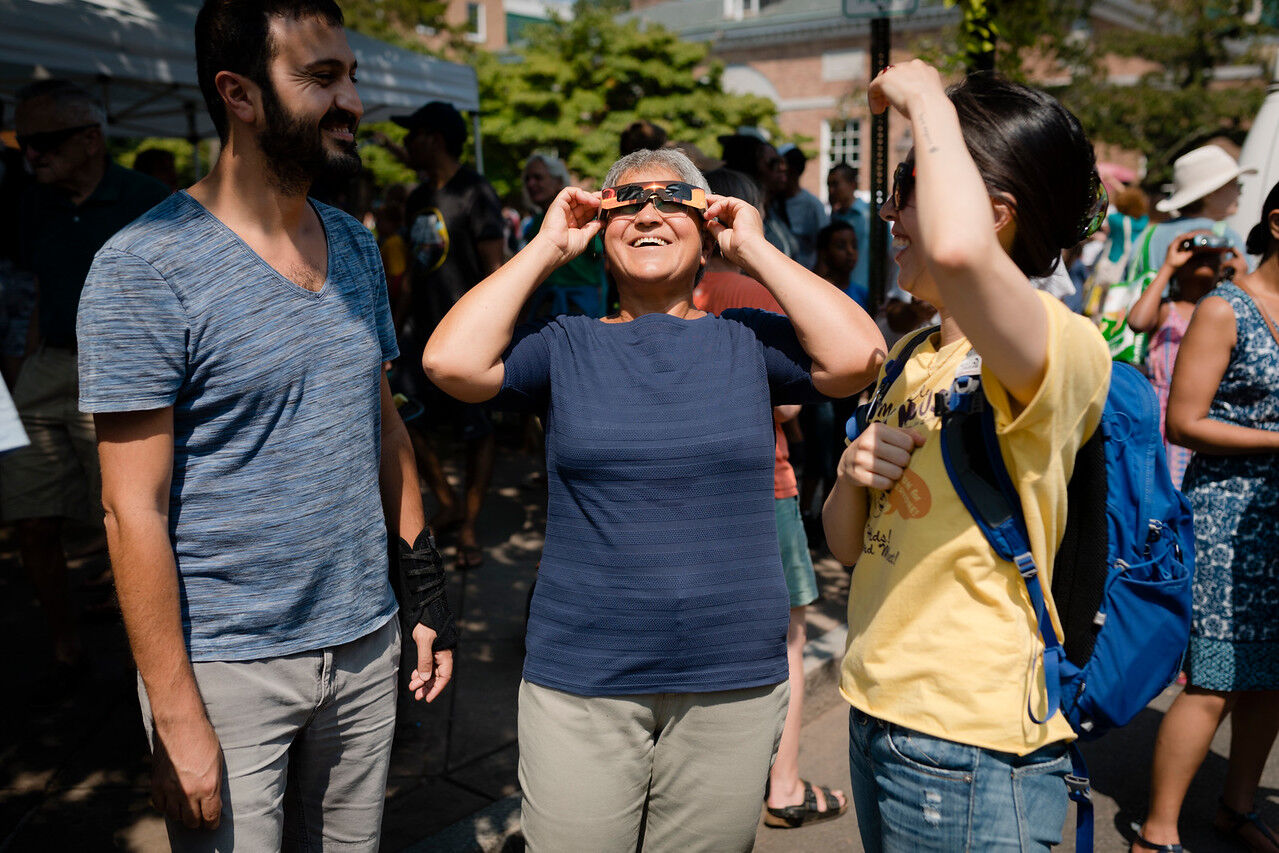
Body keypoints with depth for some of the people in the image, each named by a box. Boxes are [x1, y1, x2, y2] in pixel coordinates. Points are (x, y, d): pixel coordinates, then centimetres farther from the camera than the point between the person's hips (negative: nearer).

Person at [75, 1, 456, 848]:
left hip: (365, 643, 6)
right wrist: (176, 720, -14)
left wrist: (425, 589, 9)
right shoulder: (144, 268, -14)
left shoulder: (355, 244, 5)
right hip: (224, 667, -5)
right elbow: (135, 510, -14)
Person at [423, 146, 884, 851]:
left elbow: (858, 354, -13)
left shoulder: (748, 340, 3)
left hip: (734, 685, 1)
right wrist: (547, 247, -5)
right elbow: (450, 360, -13)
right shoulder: (566, 346, 3)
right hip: (579, 681, 0)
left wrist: (754, 250, -5)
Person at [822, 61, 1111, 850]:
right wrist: (852, 476, -10)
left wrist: (929, 101, -23)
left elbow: (959, 251, -41)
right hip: (879, 719, 8)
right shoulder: (918, 361, 9)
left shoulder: (1064, 348, -17)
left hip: (968, 749, -8)